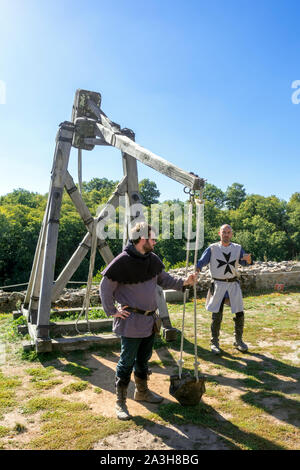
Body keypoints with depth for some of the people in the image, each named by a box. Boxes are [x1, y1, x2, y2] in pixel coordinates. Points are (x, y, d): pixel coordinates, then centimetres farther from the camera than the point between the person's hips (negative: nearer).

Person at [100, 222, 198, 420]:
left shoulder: (153, 259, 3)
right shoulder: (122, 261, -18)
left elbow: (164, 279, 15)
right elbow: (106, 287, -8)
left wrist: (184, 282, 1)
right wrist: (111, 311, -8)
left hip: (150, 320, 7)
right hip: (131, 322, -7)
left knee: (144, 358, 21)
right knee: (127, 362, 3)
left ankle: (142, 391, 41)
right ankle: (120, 402, 20)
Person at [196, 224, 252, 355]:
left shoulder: (238, 248, 7)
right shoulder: (212, 248, -1)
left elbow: (245, 263, 1)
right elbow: (201, 262, -8)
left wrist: (248, 259, -23)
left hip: (233, 284, 3)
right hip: (218, 285, -2)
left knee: (239, 314, 5)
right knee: (216, 316, -3)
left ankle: (238, 340, 25)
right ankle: (214, 342, 14)